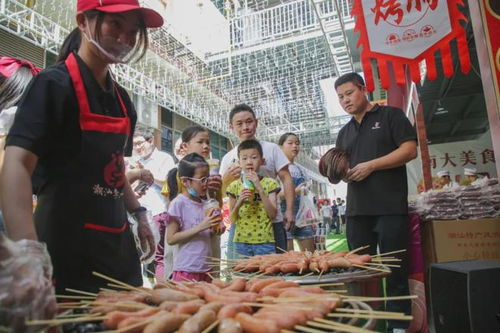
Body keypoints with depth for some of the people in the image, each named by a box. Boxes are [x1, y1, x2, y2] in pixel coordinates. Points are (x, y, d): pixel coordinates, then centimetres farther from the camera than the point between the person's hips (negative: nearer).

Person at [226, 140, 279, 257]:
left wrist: (260, 188, -17)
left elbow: (273, 214, -9)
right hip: (241, 241, 1)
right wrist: (239, 203, -14)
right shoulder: (234, 186, 3)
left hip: (264, 240, -1)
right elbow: (232, 219, 6)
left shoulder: (269, 183, -1)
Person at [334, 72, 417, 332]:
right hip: (357, 210, 6)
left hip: (390, 207, -5)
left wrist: (371, 166, -14)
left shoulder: (390, 116, 4)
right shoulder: (344, 133, 20)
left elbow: (410, 150, -7)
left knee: (395, 269, 2)